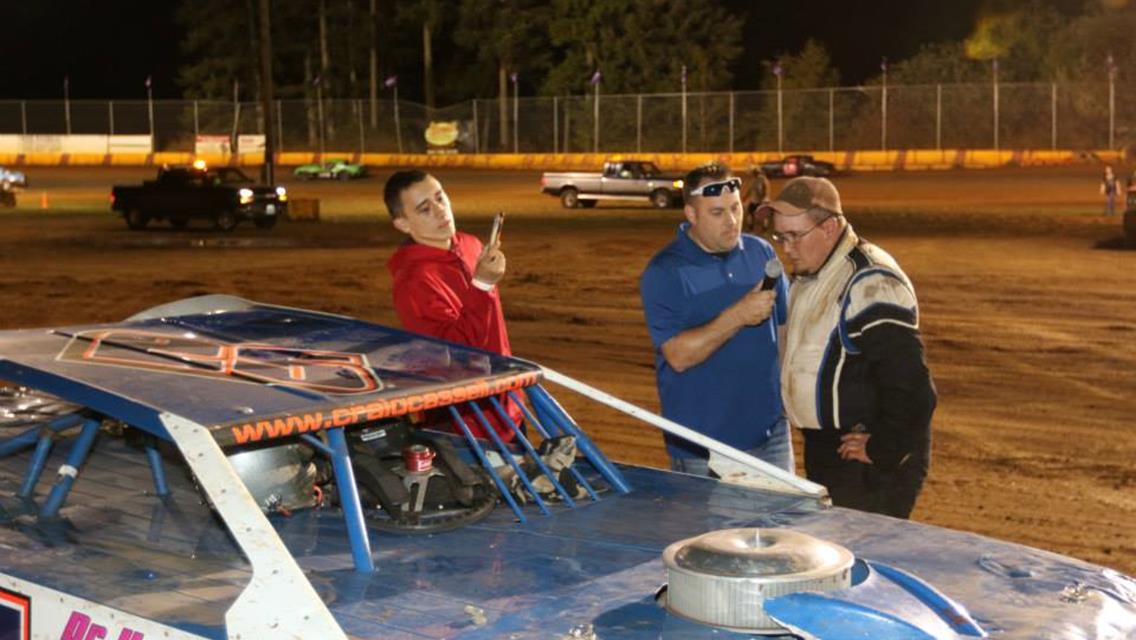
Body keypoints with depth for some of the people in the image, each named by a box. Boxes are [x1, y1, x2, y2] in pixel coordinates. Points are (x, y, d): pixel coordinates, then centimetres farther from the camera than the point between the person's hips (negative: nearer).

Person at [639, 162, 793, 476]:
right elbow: (678, 356, -19)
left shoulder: (761, 253, 6)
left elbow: (786, 325, 16)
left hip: (771, 432, 5)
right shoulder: (664, 272, -10)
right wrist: (738, 316, -25)